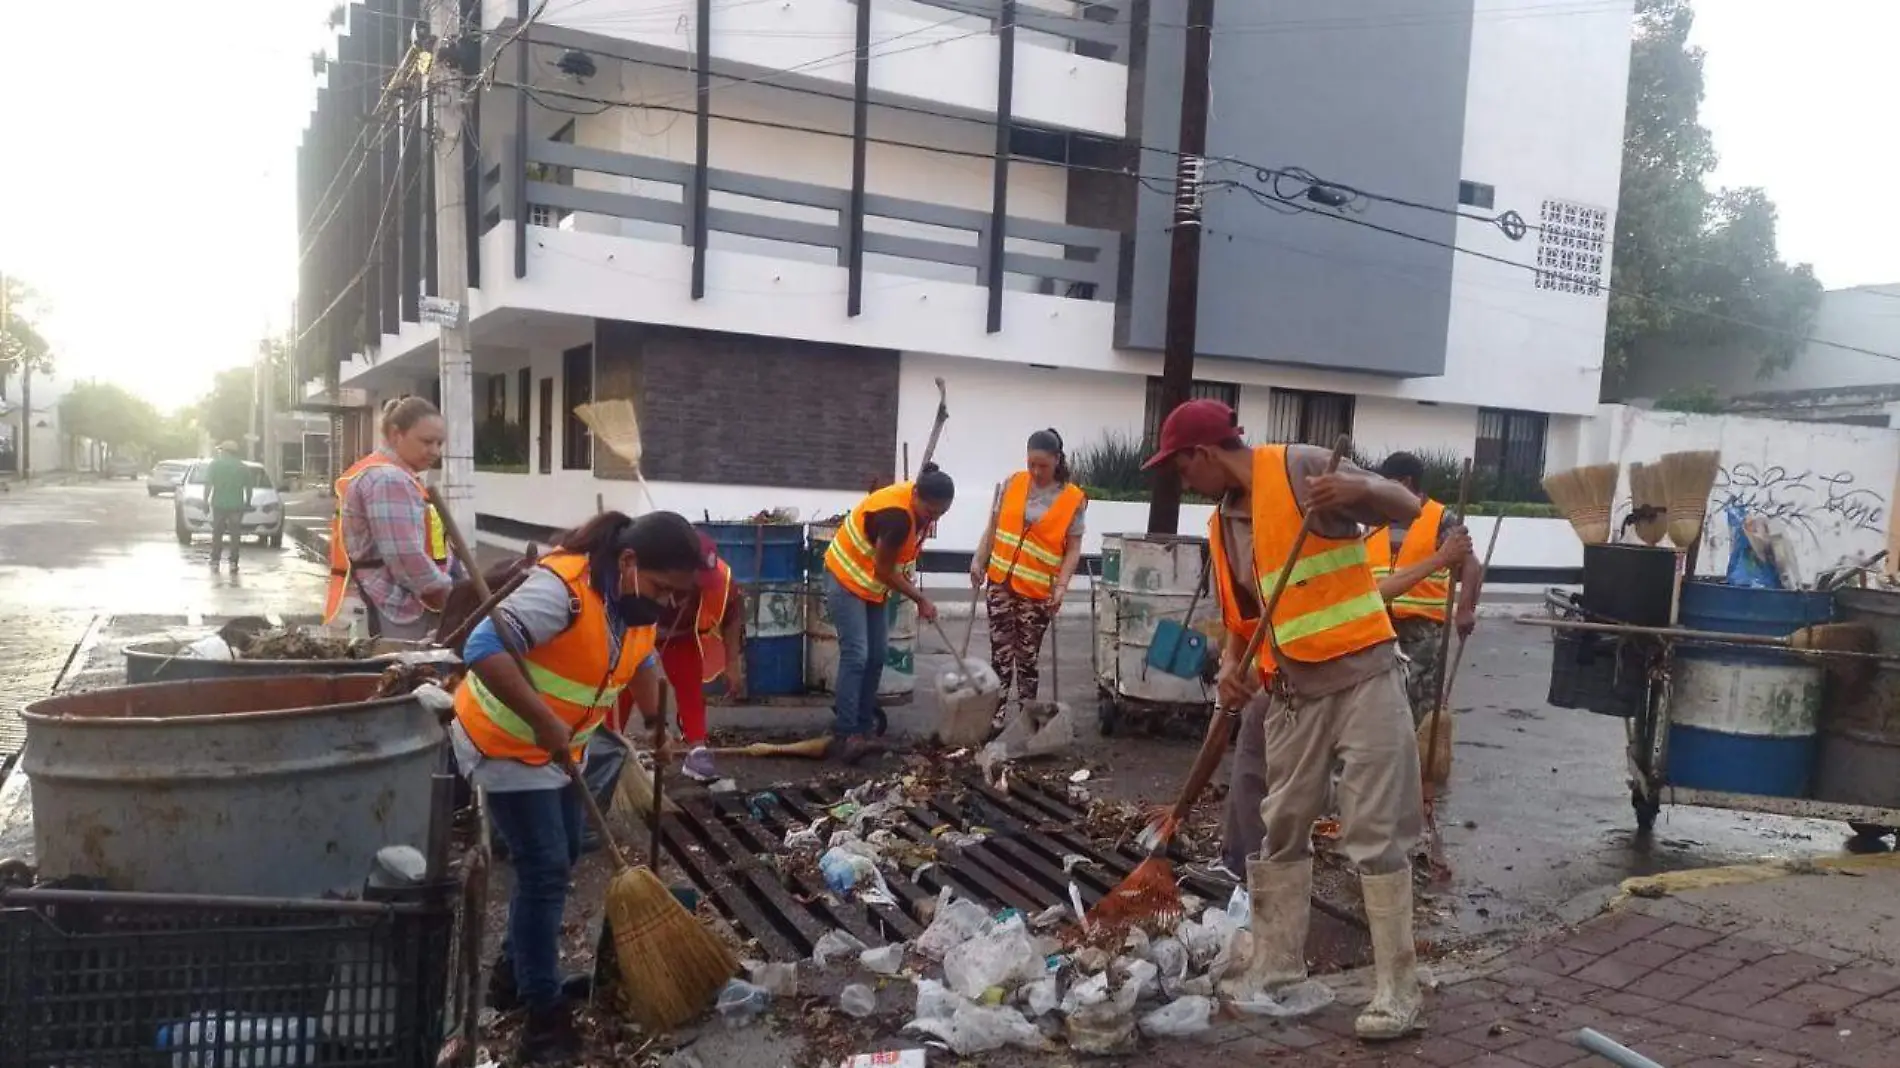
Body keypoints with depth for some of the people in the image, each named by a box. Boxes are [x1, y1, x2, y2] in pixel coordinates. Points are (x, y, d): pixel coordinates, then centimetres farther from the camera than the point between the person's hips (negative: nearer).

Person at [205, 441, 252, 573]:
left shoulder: (215, 465, 1)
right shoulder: (243, 467, 7)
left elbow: (208, 484, -5)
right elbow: (248, 488, 6)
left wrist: (205, 500, -1)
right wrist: (248, 503, 14)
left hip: (218, 504, -1)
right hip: (236, 505, 1)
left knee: (217, 534, 9)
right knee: (235, 535, 3)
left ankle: (215, 562, 8)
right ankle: (233, 563, -1)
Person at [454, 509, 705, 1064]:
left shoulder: (637, 601, -4)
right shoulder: (562, 588, -32)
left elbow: (641, 661, 14)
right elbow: (484, 648, -39)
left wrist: (656, 724, 5)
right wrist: (544, 722, -39)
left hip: (557, 746, 9)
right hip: (504, 744, -9)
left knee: (561, 856, 17)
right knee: (544, 868, -7)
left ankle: (514, 970, 35)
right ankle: (544, 1009, 6)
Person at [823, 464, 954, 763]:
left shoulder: (921, 506, -5)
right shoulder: (897, 515, -32)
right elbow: (884, 570, -24)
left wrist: (908, 581, 2)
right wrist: (921, 600, -15)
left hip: (874, 585, 9)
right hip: (846, 579, -9)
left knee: (876, 657, 6)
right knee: (855, 655, -17)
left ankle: (860, 729, 13)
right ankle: (844, 735, -17)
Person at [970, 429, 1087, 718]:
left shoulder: (1074, 499, -5)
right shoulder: (1013, 483, 2)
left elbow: (1073, 549, -4)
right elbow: (994, 527, 10)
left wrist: (1061, 586, -14)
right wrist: (979, 560, 4)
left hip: (1037, 590, -2)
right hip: (1001, 581, 2)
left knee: (1028, 656, 4)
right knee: (1001, 652, 4)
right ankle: (996, 714, 12)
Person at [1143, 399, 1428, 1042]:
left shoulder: (1300, 467, -10)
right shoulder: (1224, 525, 11)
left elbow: (1408, 510, -9)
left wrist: (1360, 490, -31)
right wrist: (1234, 667, -3)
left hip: (1362, 674, -7)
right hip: (1291, 690, 7)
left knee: (1376, 832, -3)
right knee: (1280, 827, 12)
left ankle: (1397, 990, 7)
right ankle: (1277, 962, 25)